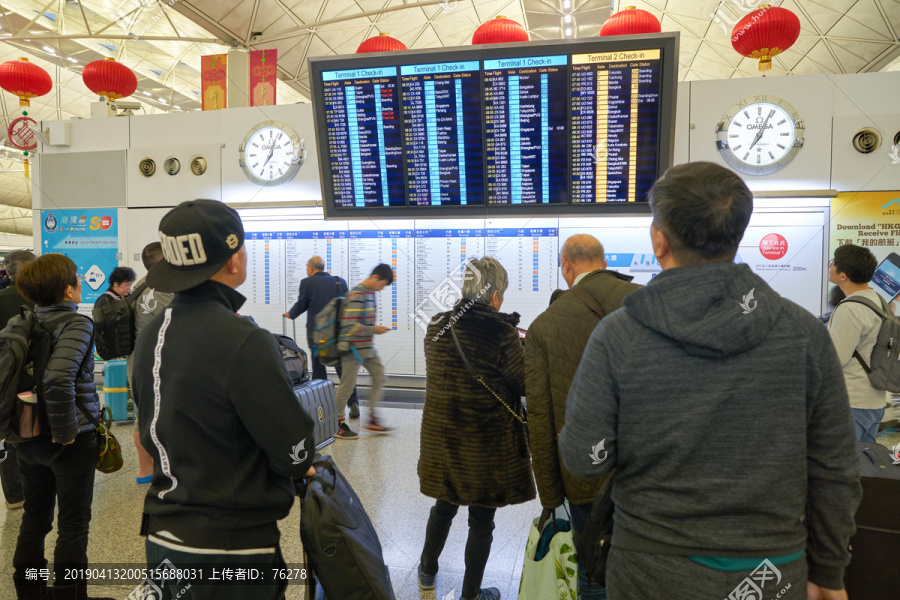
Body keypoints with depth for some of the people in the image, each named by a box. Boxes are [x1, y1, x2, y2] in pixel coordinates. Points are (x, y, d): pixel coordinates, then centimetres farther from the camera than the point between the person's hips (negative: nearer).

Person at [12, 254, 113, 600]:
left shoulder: (20, 322, 4)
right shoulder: (76, 324, -18)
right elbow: (58, 380, -31)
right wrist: (65, 431, -20)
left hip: (30, 438, 7)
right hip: (71, 441, -7)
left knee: (34, 518, 20)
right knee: (73, 524, 7)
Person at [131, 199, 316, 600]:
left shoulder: (150, 334, 1)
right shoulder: (244, 342, -24)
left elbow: (154, 434, 11)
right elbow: (295, 450, -19)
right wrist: (299, 463, 2)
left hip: (162, 540, 8)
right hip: (229, 553, -8)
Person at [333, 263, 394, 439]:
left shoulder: (370, 293, 11)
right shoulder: (357, 295, -19)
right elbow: (350, 325, -25)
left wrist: (374, 329, 11)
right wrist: (373, 330, -18)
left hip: (367, 347, 10)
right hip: (354, 348, -9)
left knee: (379, 377, 8)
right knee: (347, 386, 0)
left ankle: (372, 420, 16)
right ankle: (337, 425, 13)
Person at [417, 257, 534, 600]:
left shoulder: (437, 327, -3)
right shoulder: (501, 333, -20)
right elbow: (526, 385, -13)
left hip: (442, 439, 5)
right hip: (488, 445, -5)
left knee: (444, 506, 26)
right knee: (481, 520, 13)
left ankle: (427, 572, 44)